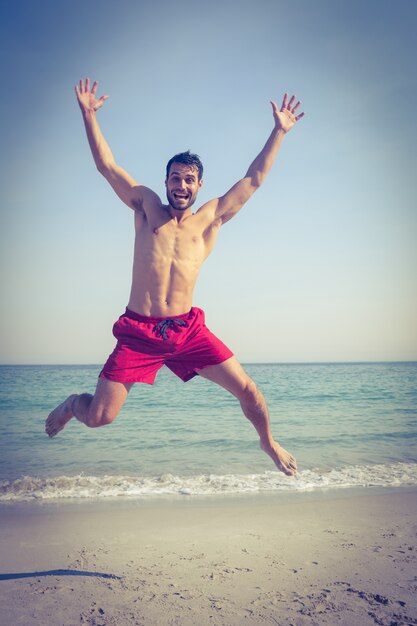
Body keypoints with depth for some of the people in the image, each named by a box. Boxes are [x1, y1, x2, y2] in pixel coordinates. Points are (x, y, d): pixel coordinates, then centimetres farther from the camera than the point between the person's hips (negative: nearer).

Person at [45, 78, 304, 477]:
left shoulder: (210, 219, 9)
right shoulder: (147, 208, 8)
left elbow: (254, 179, 10)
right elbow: (106, 164, 7)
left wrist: (279, 131, 9)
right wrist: (88, 114, 3)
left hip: (188, 329, 2)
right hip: (138, 331, -1)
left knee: (246, 389, -3)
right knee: (99, 417, -8)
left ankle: (268, 443, 28)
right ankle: (72, 405, 30)